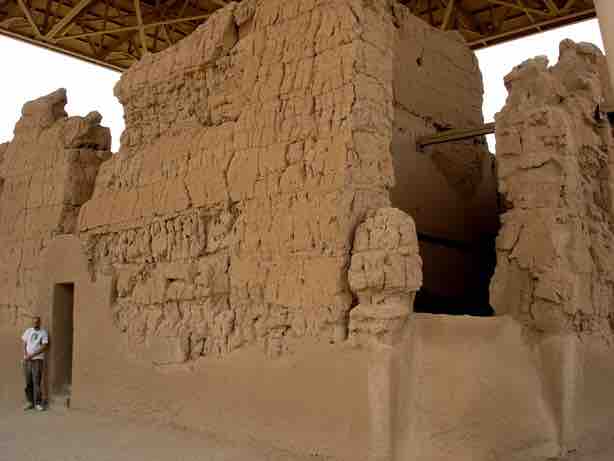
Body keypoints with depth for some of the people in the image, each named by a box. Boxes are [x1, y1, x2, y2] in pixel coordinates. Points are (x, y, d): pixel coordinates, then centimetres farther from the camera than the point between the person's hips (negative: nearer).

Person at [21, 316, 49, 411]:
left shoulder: (43, 333, -1)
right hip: (27, 360, 4)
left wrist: (32, 355, -12)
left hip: (37, 359, -4)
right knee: (28, 382, 4)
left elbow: (44, 347, -8)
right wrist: (26, 355, -6)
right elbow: (24, 343, 10)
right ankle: (30, 402, 12)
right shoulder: (28, 331, 12)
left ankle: (38, 403, -4)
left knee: (36, 382, -7)